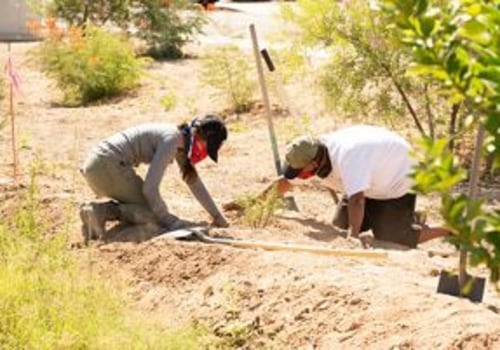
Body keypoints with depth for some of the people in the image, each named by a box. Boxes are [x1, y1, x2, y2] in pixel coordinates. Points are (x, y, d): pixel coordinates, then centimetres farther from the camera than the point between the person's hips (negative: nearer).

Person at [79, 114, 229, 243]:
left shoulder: (182, 142, 15)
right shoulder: (172, 139, -14)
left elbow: (194, 182, 27)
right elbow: (150, 188, -18)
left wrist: (217, 216, 30)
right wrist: (168, 220, -8)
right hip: (108, 165, -10)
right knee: (153, 212, -5)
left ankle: (95, 209, 2)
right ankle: (100, 211, -19)